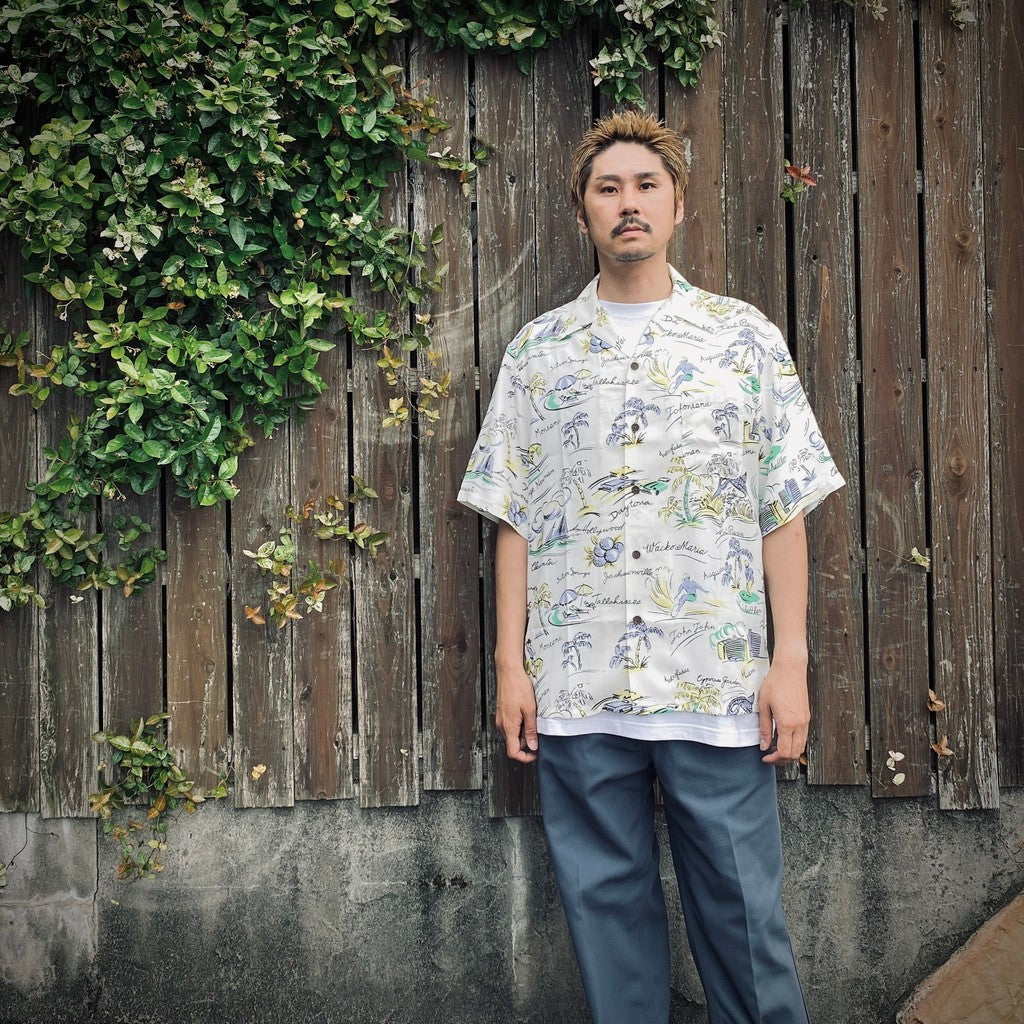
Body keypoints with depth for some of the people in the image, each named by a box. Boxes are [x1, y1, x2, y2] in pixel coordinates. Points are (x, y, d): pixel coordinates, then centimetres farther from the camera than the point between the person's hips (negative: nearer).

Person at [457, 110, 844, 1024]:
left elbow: (784, 511, 4)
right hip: (577, 684, 2)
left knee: (741, 904, 3)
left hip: (718, 678, -1)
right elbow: (513, 519, 8)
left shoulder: (746, 339, 6)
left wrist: (791, 661, -3)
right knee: (606, 900, 9)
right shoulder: (537, 351, 9)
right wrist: (511, 663, 2)